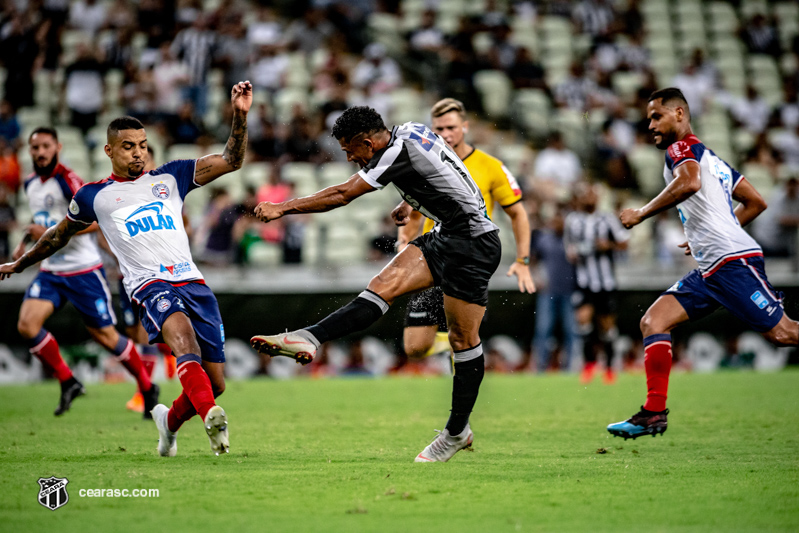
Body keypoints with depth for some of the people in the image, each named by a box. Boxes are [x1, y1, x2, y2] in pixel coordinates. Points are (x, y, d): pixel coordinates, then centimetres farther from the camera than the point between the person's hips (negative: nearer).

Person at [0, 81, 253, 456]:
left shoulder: (170, 178, 17)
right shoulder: (94, 197, 14)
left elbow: (231, 160, 12)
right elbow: (60, 235, 31)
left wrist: (240, 116, -3)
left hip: (192, 281, 3)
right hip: (149, 284, -3)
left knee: (214, 383, -1)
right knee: (181, 331, -38)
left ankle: (170, 420, 31)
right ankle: (211, 418, -58)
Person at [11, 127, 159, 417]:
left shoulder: (67, 180, -15)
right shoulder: (30, 184, 10)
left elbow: (96, 219, -22)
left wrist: (51, 233, -25)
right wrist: (25, 242, 13)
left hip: (83, 270, -7)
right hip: (50, 270, 7)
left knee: (105, 336, -1)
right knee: (26, 324, -14)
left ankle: (147, 388, 20)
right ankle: (68, 383, 1)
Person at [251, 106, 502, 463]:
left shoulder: (400, 153, -21)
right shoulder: (408, 132, 6)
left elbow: (341, 195, -20)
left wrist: (283, 208, -15)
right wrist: (411, 203, 20)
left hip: (473, 245, -10)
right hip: (445, 237, 10)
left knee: (463, 340, -3)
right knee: (384, 285, -9)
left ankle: (457, 432, 5)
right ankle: (309, 340, -24)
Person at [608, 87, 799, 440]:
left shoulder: (682, 147, -2)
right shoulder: (709, 157, 25)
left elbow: (689, 182, -26)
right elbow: (756, 202, 26)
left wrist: (641, 213, -17)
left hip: (734, 261, -10)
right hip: (709, 271, 10)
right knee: (653, 321, -1)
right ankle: (654, 413, -6)